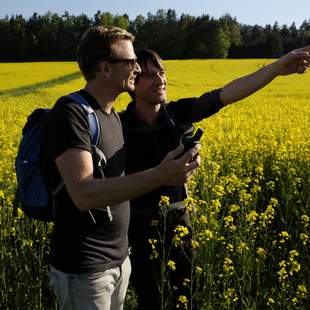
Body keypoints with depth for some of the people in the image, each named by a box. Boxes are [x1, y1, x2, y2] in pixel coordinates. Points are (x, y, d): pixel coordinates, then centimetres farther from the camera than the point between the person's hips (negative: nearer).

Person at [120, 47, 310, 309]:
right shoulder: (120, 126, -13)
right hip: (140, 225, -3)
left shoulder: (178, 112, -7)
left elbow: (225, 94, -18)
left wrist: (277, 67, -27)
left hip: (176, 218, 3)